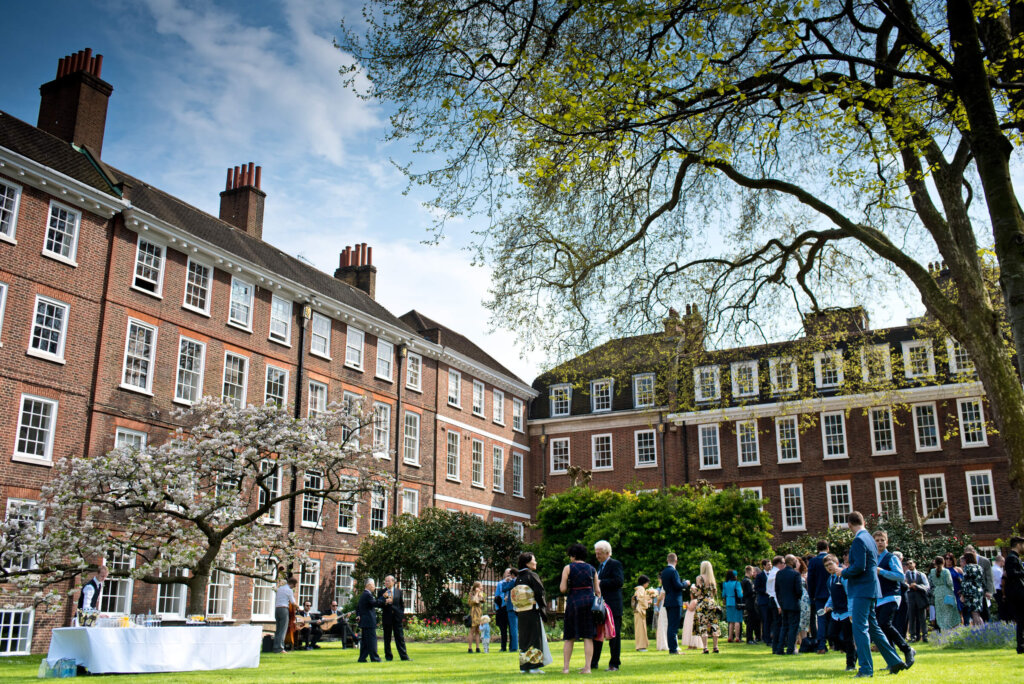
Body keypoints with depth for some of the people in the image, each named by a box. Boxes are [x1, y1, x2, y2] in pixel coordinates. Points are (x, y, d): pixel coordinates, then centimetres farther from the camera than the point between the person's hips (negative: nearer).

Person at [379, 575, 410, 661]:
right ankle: (388, 657, 14)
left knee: (400, 637, 2)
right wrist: (384, 598, -21)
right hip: (387, 617, 0)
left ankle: (404, 656, 4)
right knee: (387, 638, 5)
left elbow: (402, 604, 10)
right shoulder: (382, 592, 4)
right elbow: (378, 604, -4)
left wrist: (401, 614, 0)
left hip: (397, 617, 0)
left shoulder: (399, 591, 6)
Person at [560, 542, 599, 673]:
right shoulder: (591, 569, 10)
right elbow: (597, 591, 8)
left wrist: (562, 584, 14)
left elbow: (562, 589, -7)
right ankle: (587, 667, 0)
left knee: (569, 637, 6)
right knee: (588, 637, 3)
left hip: (574, 601, -2)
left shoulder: (568, 568, -1)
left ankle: (565, 667, 6)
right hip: (589, 601, 2)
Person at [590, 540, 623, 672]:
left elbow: (619, 581, -20)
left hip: (612, 606, -9)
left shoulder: (615, 564, -9)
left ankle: (614, 664, 7)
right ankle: (593, 663, 16)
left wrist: (600, 582, -20)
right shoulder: (600, 565, 18)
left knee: (614, 635, 0)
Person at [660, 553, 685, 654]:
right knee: (673, 626, -7)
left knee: (670, 626, 11)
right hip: (675, 601, -8)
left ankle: (672, 647, 15)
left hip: (667, 602, 8)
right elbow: (678, 586, -20)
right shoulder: (673, 571, -14)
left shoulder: (663, 572, 11)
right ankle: (673, 649, -6)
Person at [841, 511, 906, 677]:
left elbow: (859, 567, -22)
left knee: (859, 628, -8)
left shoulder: (859, 540, -16)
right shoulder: (869, 538, 14)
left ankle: (866, 669, -8)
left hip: (862, 589, -10)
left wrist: (844, 573, -7)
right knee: (872, 627, 17)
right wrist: (850, 569, 19)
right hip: (871, 588, 10)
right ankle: (894, 662, 20)